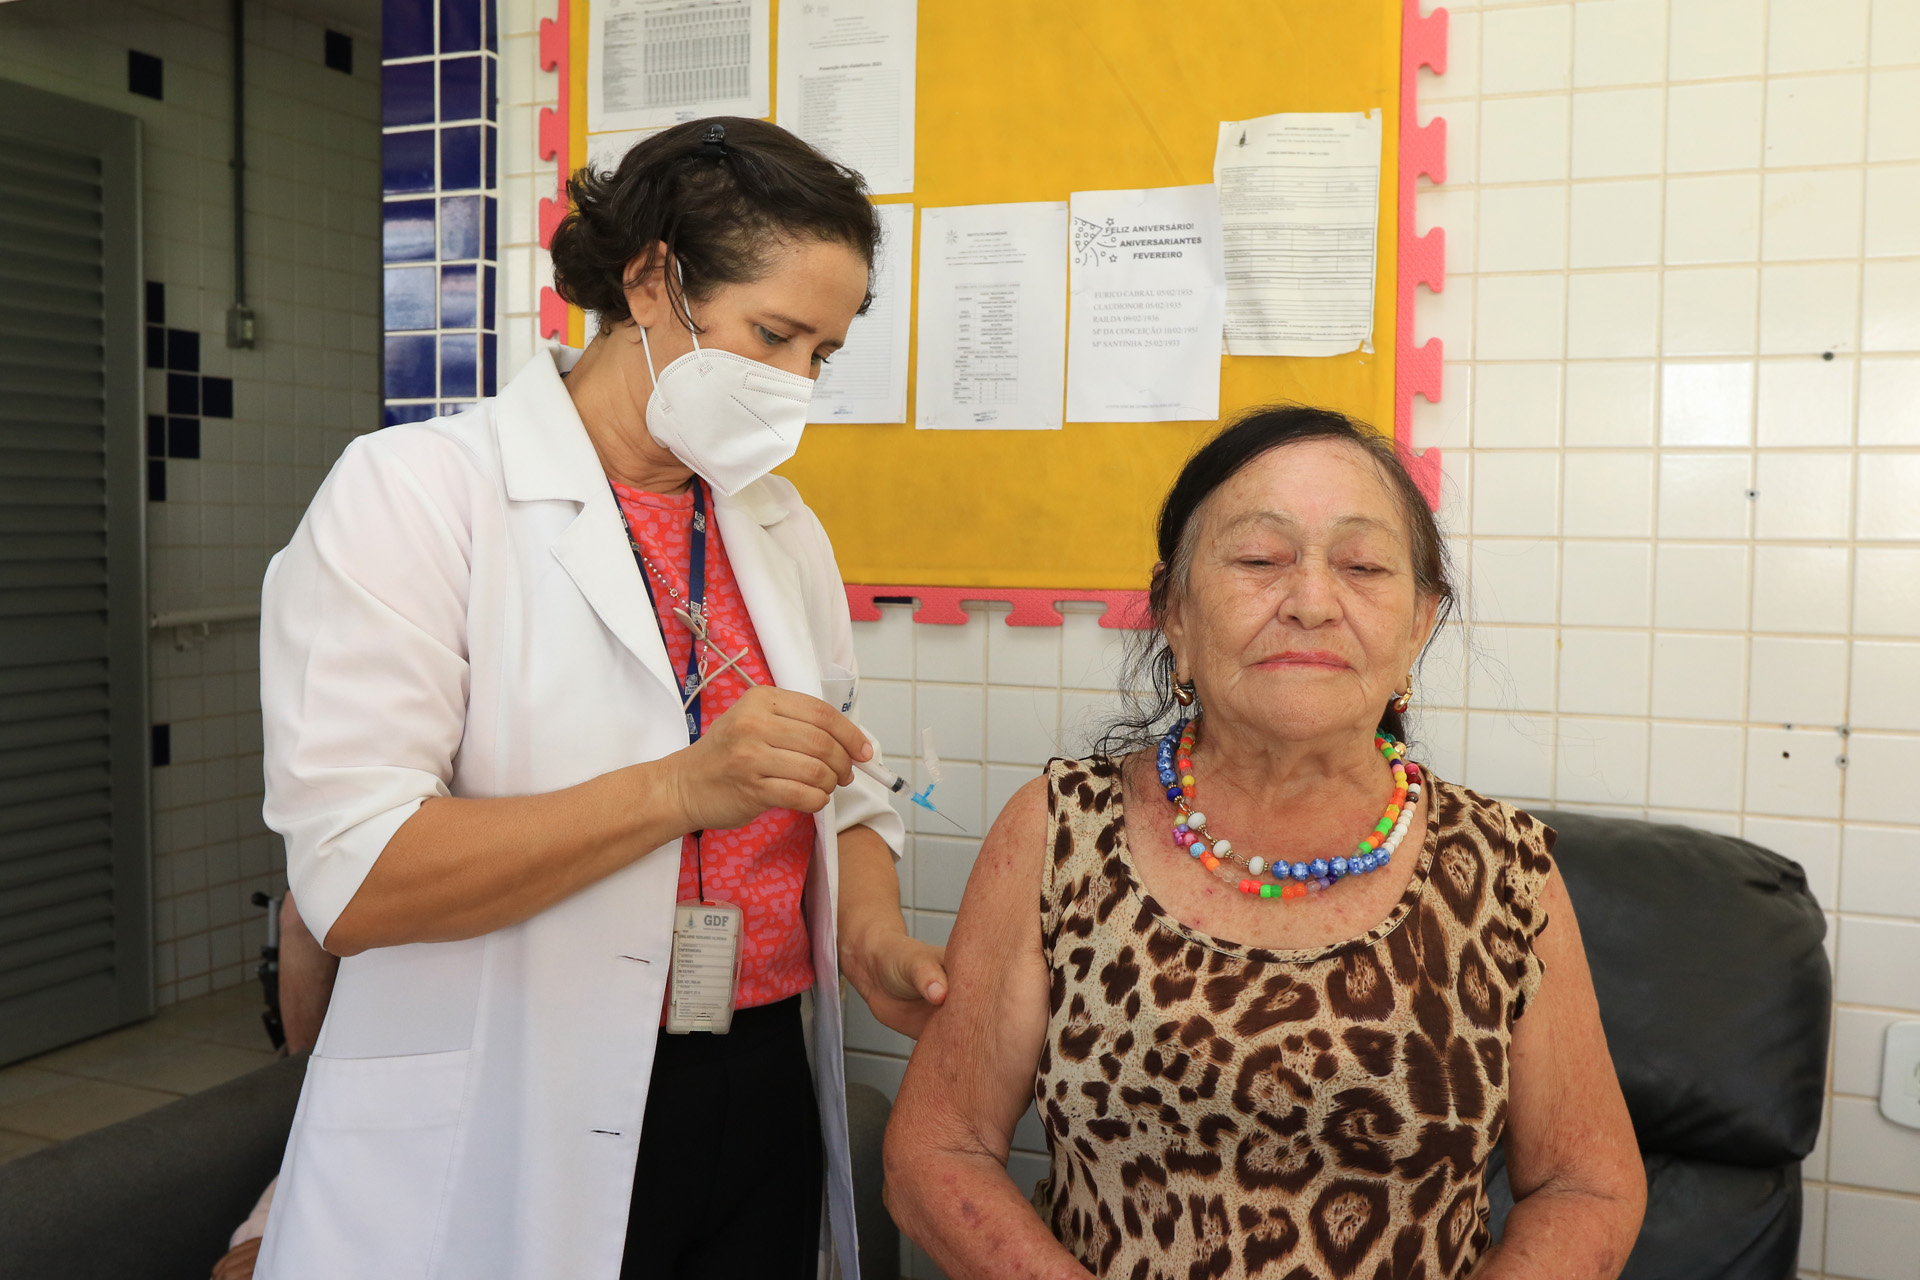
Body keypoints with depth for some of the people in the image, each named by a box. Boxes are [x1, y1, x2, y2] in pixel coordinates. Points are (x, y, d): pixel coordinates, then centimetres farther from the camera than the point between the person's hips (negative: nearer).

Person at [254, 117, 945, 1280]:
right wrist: (681, 788, -28)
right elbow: (352, 877, -20)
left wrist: (871, 933, -7)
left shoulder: (781, 524, 10)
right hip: (507, 1134, -5)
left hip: (763, 1109, 6)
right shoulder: (416, 489, -11)